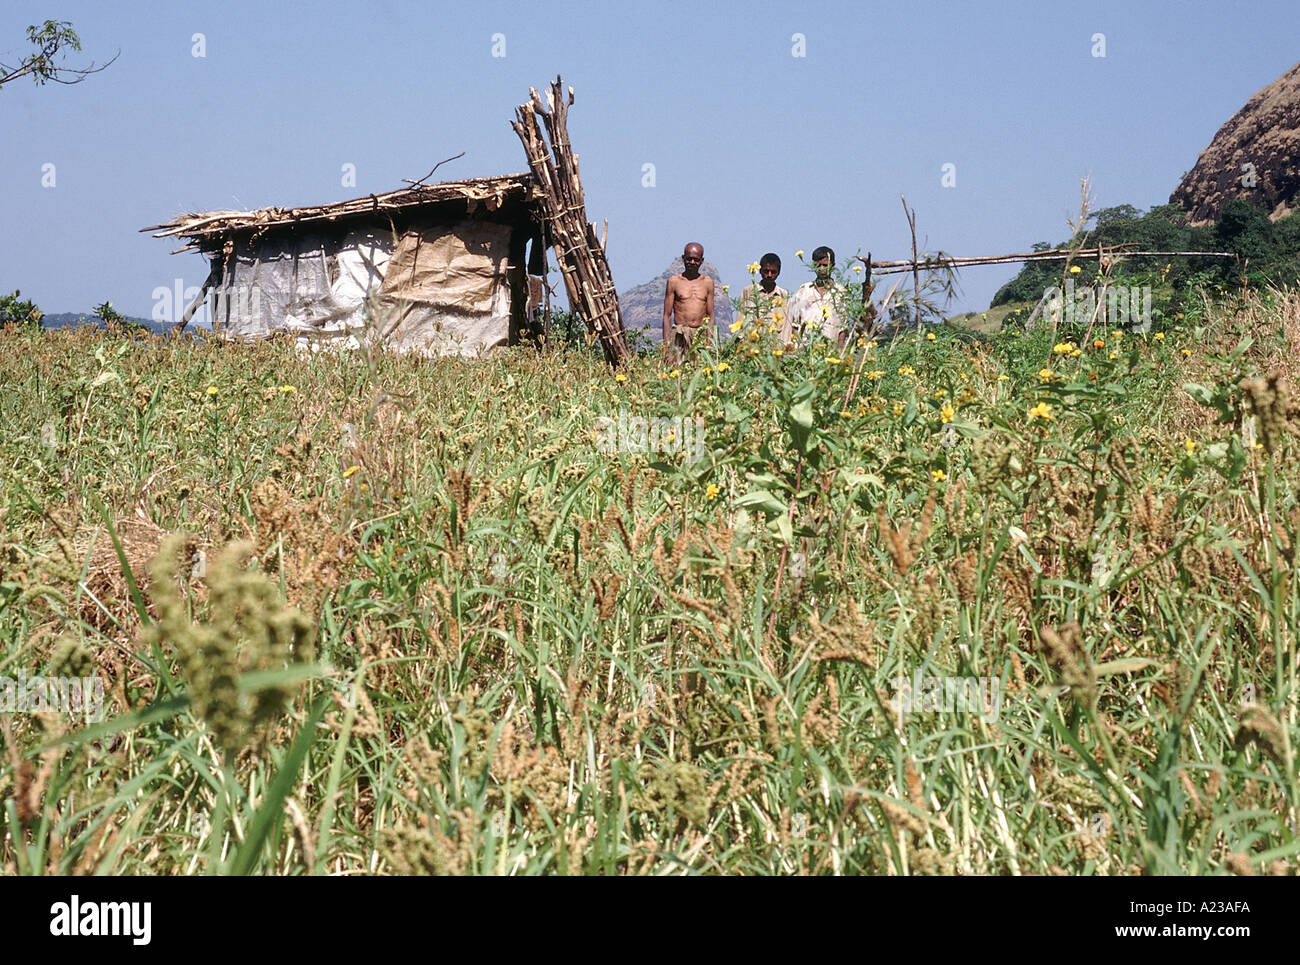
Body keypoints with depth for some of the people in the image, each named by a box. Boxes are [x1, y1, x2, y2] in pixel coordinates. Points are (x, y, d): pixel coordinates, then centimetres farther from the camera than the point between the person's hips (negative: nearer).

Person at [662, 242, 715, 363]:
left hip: (701, 335, 2)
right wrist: (666, 343, -2)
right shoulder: (674, 281, 7)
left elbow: (710, 315, 14)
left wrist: (710, 339, 4)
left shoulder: (707, 282, 13)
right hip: (680, 334, -2)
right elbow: (667, 315, 6)